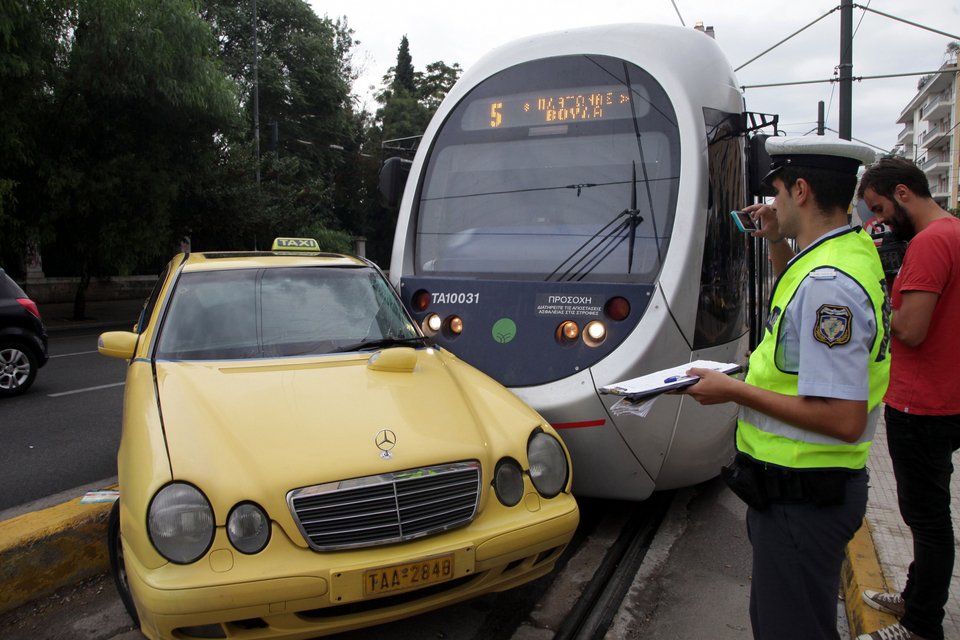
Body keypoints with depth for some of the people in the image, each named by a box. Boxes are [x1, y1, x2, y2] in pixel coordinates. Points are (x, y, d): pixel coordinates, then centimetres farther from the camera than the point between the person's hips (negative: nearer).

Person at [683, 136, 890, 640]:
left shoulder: (828, 282, -25)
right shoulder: (853, 250, 7)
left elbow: (844, 419, -28)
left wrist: (734, 390, -21)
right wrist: (777, 243, 19)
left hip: (802, 498, -10)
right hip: (799, 487, 10)